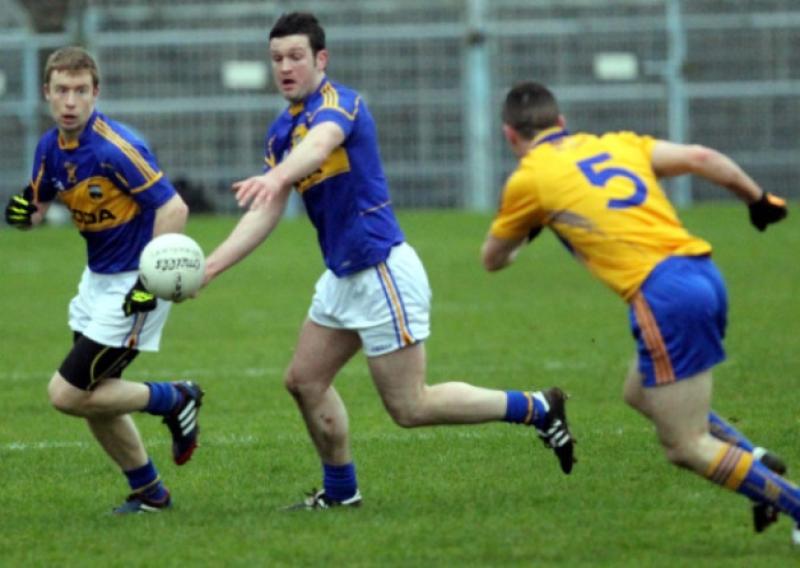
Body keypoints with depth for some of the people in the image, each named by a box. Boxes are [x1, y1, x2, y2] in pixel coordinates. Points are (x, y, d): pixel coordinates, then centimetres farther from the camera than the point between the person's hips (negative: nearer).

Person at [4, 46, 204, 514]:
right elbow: (38, 206, 16)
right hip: (98, 279, 8)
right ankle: (149, 493, 25)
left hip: (135, 285, -8)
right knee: (94, 398, 10)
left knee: (68, 395, -9)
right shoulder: (51, 147, 1)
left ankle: (175, 400, 8)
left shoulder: (114, 148, -23)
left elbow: (173, 208, -25)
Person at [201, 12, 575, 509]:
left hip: (382, 270, -9)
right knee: (305, 380, 12)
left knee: (410, 407, -5)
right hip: (344, 276, 9)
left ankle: (535, 408, 6)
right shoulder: (283, 130, 11)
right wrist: (207, 268, 2)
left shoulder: (338, 103, -16)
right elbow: (264, 214, 11)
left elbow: (319, 145, -40)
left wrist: (277, 175, -62)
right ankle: (340, 491, 26)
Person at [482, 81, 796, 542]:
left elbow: (493, 259, 21)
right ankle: (757, 462, 16)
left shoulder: (528, 179, 6)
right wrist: (759, 200, 23)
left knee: (687, 448, 0)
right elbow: (701, 158, 9)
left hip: (663, 293, -7)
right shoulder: (618, 144, 19)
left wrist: (526, 229, 41)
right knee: (642, 394, 28)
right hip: (705, 273, 7)